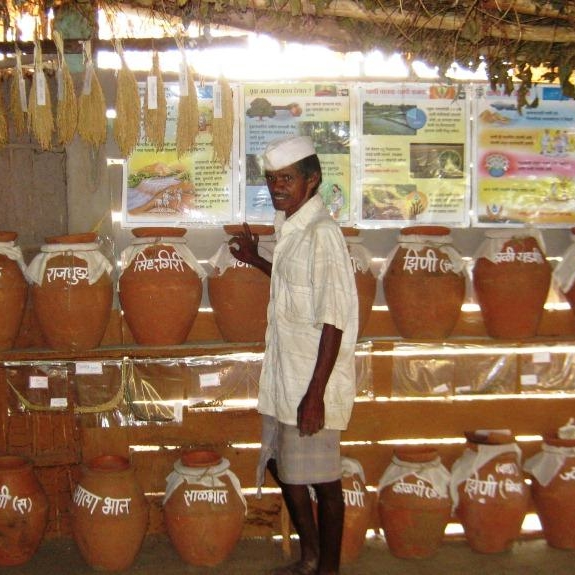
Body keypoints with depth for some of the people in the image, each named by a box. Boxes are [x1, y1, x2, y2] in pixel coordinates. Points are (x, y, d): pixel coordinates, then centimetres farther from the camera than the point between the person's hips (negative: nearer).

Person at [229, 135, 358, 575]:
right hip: (283, 374, 10)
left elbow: (333, 320, -22)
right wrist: (256, 261, 25)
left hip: (311, 380, -10)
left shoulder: (322, 233, -18)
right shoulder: (290, 228, 9)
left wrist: (315, 394, -23)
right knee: (282, 465, 20)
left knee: (322, 480, 4)